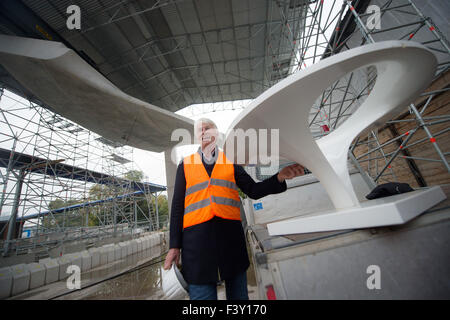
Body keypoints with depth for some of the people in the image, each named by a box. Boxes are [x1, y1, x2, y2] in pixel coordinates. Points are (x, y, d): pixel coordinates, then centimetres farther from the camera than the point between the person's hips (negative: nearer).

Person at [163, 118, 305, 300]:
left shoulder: (230, 163, 12)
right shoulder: (185, 165, 11)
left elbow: (253, 191, 6)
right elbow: (177, 205, 8)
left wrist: (280, 177, -9)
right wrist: (175, 245, 4)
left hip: (231, 235, 2)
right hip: (197, 238, -1)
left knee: (238, 293, 13)